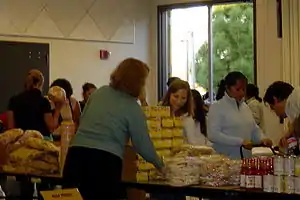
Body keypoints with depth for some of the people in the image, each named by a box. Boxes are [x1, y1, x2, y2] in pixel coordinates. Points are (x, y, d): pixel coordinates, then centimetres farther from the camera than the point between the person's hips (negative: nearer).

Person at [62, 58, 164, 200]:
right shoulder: (133, 108, 0)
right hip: (106, 161, -5)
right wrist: (160, 165, 21)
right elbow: (143, 146, 5)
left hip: (77, 154, 5)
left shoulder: (99, 92, 15)